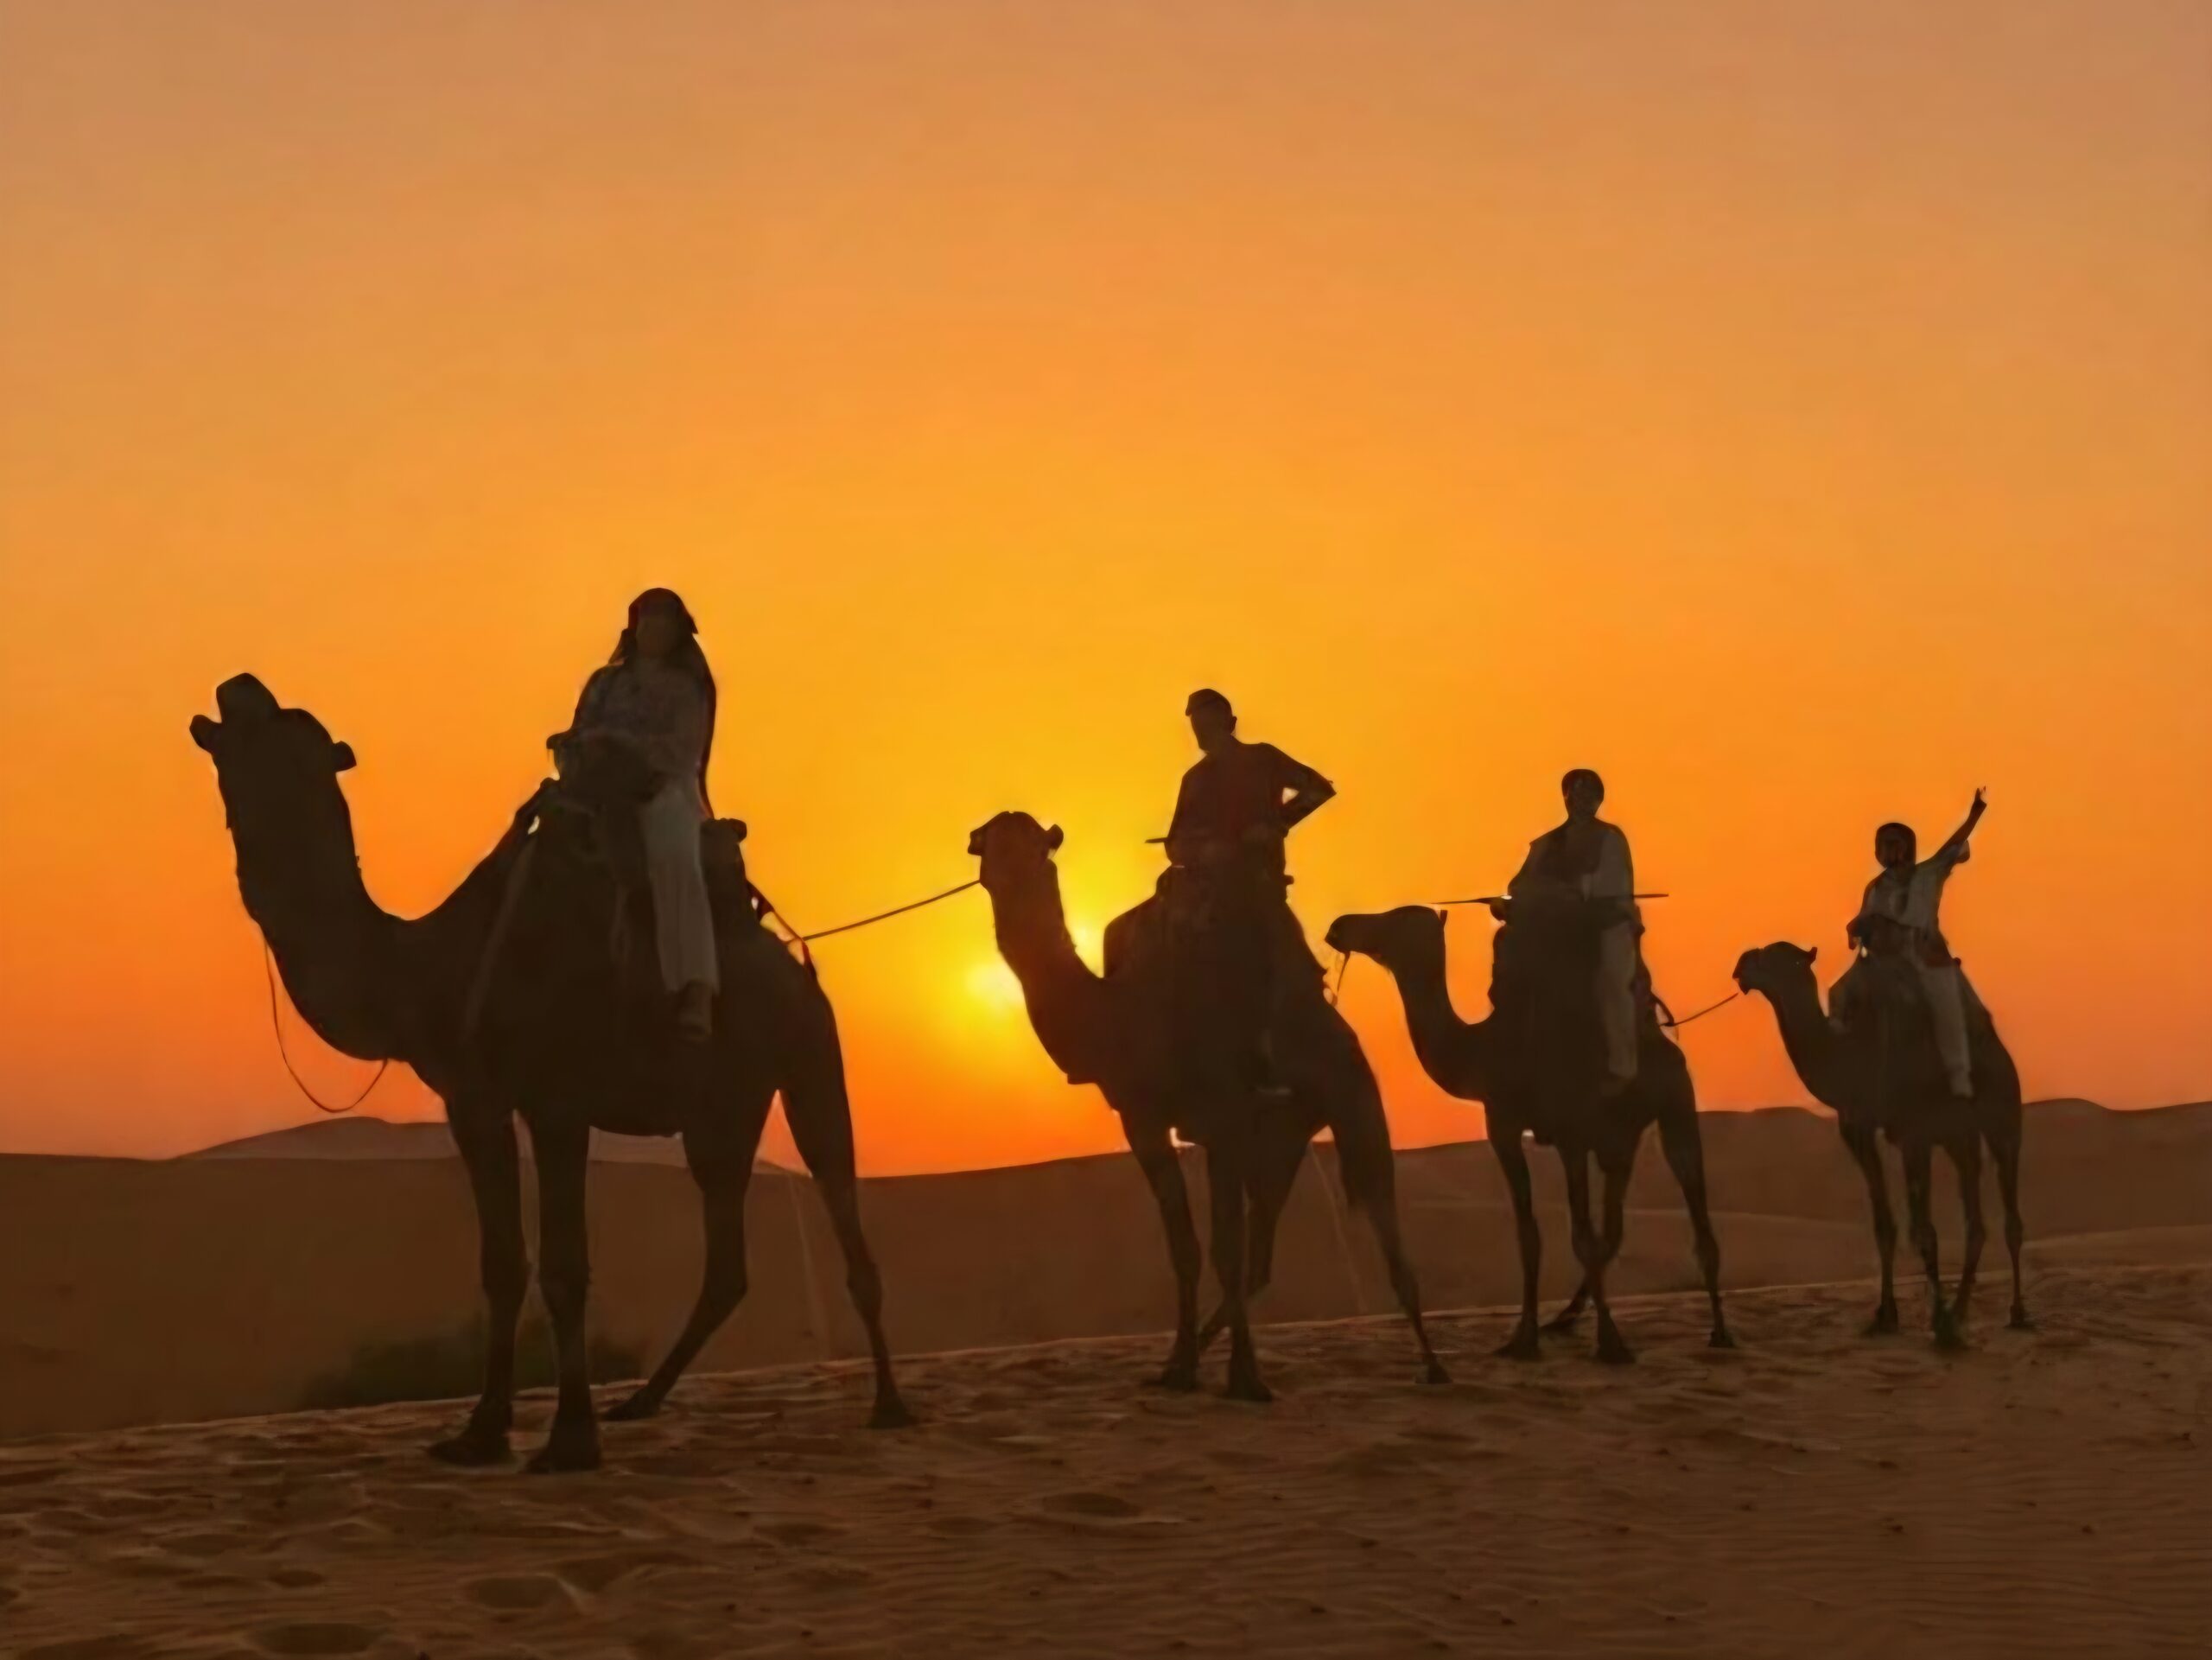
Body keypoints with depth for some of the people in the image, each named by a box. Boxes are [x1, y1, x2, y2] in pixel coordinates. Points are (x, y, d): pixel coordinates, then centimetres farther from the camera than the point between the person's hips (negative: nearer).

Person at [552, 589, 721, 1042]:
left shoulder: (685, 690, 13)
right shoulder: (604, 682, 26)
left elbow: (680, 754, -3)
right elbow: (575, 740, 20)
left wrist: (613, 738, -13)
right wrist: (568, 746, -5)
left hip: (663, 792, -5)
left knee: (674, 858, -37)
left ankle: (696, 996, -57)